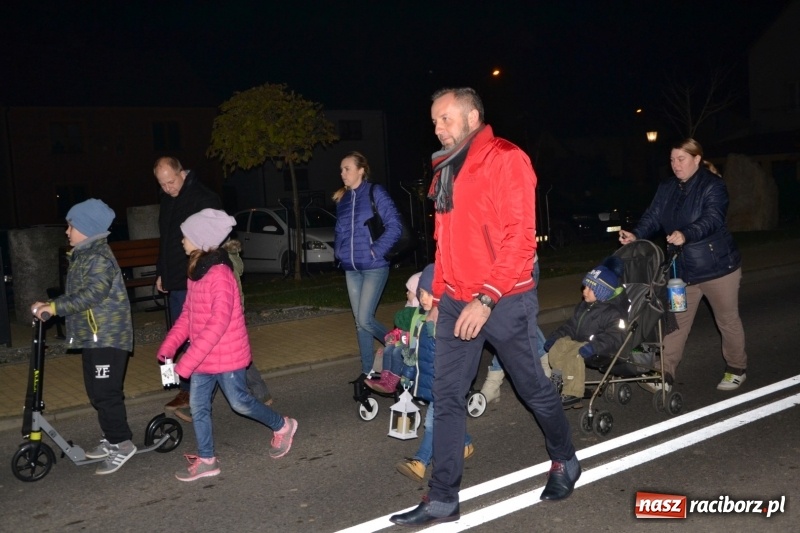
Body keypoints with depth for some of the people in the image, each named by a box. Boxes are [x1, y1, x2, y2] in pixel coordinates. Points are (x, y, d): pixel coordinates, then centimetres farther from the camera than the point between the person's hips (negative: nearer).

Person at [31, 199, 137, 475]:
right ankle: (111, 439, 26)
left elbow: (92, 295, -27)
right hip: (92, 336, 10)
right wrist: (52, 306, 6)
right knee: (96, 392, 15)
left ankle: (122, 443, 3)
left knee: (106, 392, -8)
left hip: (108, 337, -10)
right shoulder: (83, 256, 16)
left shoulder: (100, 258, -16)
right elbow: (76, 294, 19)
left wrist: (55, 307, -28)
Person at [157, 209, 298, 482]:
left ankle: (282, 427, 28)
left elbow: (219, 322, -28)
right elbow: (187, 314, 14)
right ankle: (206, 460, 23)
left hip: (226, 355, -8)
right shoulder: (196, 271, 6)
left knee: (240, 402, 6)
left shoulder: (219, 274, -23)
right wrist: (169, 346, 4)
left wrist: (187, 361, -28)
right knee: (198, 407, 11)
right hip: (203, 356, 8)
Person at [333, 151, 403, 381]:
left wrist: (377, 250, -17)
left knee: (365, 320, -11)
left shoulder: (375, 192, -7)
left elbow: (395, 225, -13)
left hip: (374, 267, -6)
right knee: (359, 322, 9)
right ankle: (368, 370, 20)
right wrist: (338, 251, 7)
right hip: (351, 269, 7)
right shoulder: (342, 199, 12)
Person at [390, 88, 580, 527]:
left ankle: (564, 461, 35)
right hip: (456, 303, 7)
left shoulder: (506, 159, -10)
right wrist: (439, 293, 16)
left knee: (533, 388, 10)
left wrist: (487, 298, -21)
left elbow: (520, 237, -17)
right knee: (446, 399, 3)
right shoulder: (446, 168, 14)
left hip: (504, 302, -7)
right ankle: (443, 499, 10)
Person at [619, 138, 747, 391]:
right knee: (676, 321, 4)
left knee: (728, 320, 10)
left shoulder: (713, 185, -13)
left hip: (718, 266, -5)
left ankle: (737, 369, 28)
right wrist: (636, 235, -25)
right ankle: (667, 374, 9)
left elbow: (712, 219, -28)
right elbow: (653, 216, -4)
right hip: (683, 268, 5)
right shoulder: (666, 188, 6)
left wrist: (685, 235, -46)